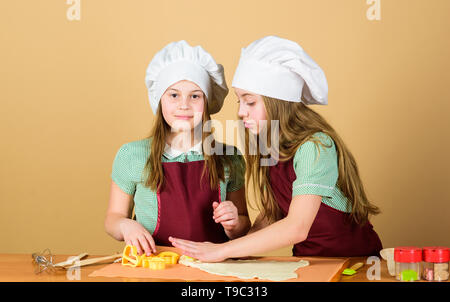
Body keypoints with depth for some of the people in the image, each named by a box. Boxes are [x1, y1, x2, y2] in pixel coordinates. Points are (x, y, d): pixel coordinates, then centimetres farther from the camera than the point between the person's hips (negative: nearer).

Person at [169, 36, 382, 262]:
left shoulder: (315, 146, -21)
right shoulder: (269, 145, 1)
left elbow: (297, 227, -28)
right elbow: (271, 213, 7)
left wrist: (223, 250, -26)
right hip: (307, 260, 6)